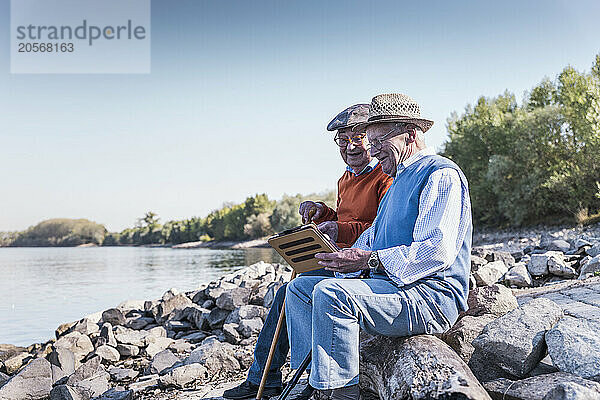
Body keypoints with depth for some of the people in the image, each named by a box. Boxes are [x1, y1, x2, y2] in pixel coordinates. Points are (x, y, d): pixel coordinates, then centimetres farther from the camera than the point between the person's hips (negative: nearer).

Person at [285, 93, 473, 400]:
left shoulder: (441, 174, -9)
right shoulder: (399, 180, 25)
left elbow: (438, 250, -22)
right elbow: (372, 236, 24)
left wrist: (369, 260, -26)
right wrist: (347, 261, 1)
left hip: (431, 298, -11)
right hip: (389, 285, 11)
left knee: (329, 293, -31)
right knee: (300, 288, 7)